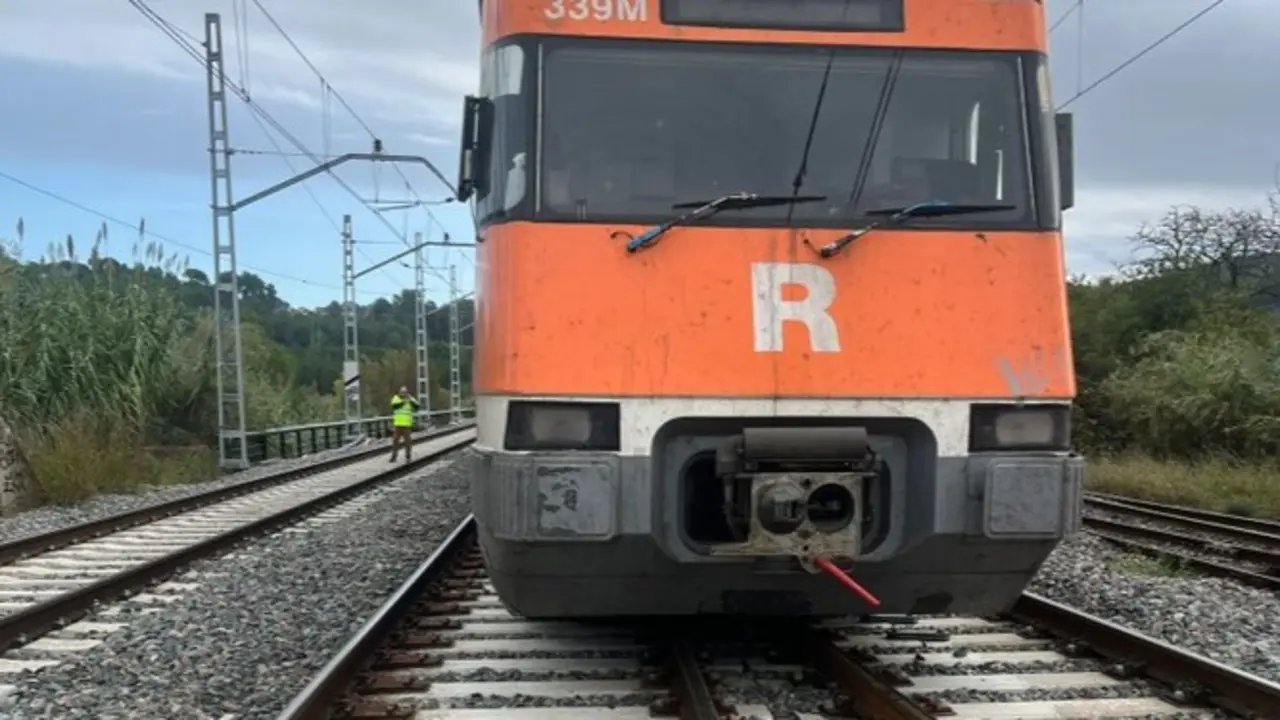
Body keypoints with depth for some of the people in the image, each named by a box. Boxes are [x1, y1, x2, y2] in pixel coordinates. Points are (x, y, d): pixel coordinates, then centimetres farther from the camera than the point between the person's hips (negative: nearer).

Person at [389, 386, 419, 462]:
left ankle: (408, 457, 5)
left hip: (407, 425, -1)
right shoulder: (396, 398, 4)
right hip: (397, 424, 1)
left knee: (408, 441, -4)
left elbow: (416, 408, -12)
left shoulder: (411, 399, 3)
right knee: (395, 440, 6)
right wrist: (403, 402, -29)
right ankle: (393, 456, 17)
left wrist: (411, 401, -27)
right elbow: (394, 406, -16)